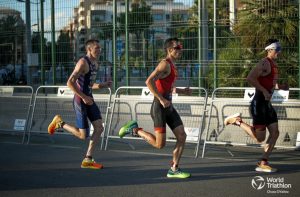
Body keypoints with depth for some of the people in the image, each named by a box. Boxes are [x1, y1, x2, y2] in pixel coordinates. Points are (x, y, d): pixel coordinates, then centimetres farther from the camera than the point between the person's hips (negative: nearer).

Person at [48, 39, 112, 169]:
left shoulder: (95, 64, 13)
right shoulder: (83, 63, -16)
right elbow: (70, 83, -22)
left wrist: (103, 85, 7)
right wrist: (84, 97, -23)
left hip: (89, 99, 9)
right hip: (80, 100, -9)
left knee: (99, 128, -2)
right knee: (83, 135, -5)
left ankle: (88, 160, 4)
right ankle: (59, 123, 17)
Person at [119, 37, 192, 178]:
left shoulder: (172, 65, 16)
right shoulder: (165, 64, -15)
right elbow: (149, 82, -27)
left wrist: (181, 91, 18)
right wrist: (161, 99, -27)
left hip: (168, 106, 9)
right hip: (159, 107, -9)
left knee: (182, 136, 2)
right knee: (160, 144, -6)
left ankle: (174, 170, 9)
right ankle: (134, 129, 12)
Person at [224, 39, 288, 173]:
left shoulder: (273, 64, 15)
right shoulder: (265, 63, -15)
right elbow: (250, 78, -25)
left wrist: (280, 87, 12)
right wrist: (264, 91, -26)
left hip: (267, 104, 10)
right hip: (259, 104, -10)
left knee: (275, 133, 5)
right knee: (259, 138, -6)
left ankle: (263, 164, 9)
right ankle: (237, 121, 9)